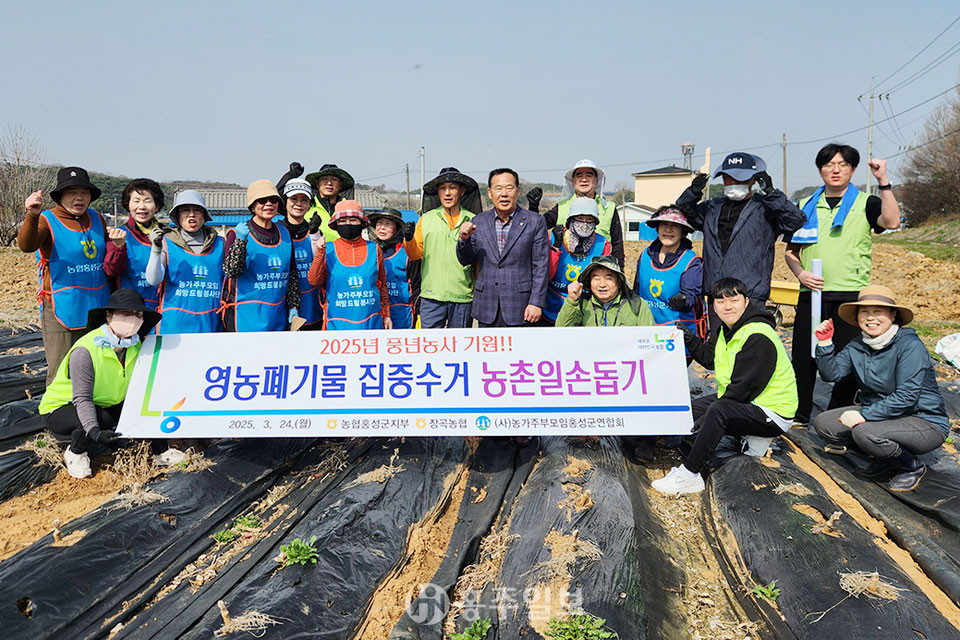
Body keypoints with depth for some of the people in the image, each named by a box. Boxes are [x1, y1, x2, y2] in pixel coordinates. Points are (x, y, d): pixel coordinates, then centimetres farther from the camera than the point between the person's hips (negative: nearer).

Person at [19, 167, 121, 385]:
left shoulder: (97, 219, 11)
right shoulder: (47, 220, -4)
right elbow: (26, 245, -25)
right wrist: (32, 216, -43)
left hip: (98, 308, 5)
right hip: (62, 310, -5)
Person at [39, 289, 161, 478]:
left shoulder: (136, 345, -8)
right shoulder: (85, 350, -28)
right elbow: (82, 399, -30)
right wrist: (94, 432, -44)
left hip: (103, 405, 6)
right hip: (61, 408, -5)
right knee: (103, 420, -35)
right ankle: (75, 453, -4)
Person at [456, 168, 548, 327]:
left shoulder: (535, 222, -1)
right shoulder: (478, 222, 7)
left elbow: (541, 266, -3)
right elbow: (466, 261, 11)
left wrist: (536, 303, -8)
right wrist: (464, 239, -10)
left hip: (520, 308, -3)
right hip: (487, 307, 3)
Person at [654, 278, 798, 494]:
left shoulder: (758, 337, -24)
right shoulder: (725, 330, 6)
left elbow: (743, 388, -26)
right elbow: (710, 359, 19)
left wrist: (708, 416, -22)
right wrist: (689, 339, 2)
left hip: (773, 412, -10)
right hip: (737, 400, 10)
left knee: (718, 411, -34)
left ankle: (689, 474, -29)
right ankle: (752, 437, 11)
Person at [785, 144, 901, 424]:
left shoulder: (865, 203, 6)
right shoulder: (806, 207, 14)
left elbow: (891, 222, -15)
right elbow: (790, 250, 16)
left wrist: (883, 182, -19)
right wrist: (800, 272, -3)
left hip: (851, 295, -2)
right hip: (811, 295, 2)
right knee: (802, 358, 4)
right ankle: (799, 417, 19)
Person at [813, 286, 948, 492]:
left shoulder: (910, 345, -19)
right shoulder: (857, 345, 2)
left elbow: (906, 397, -26)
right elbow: (831, 373, -2)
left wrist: (865, 414, -30)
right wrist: (825, 343, -14)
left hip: (924, 422, -7)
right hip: (878, 413, 8)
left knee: (865, 432, -34)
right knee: (822, 423, -4)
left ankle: (913, 466, -4)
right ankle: (886, 455, 4)